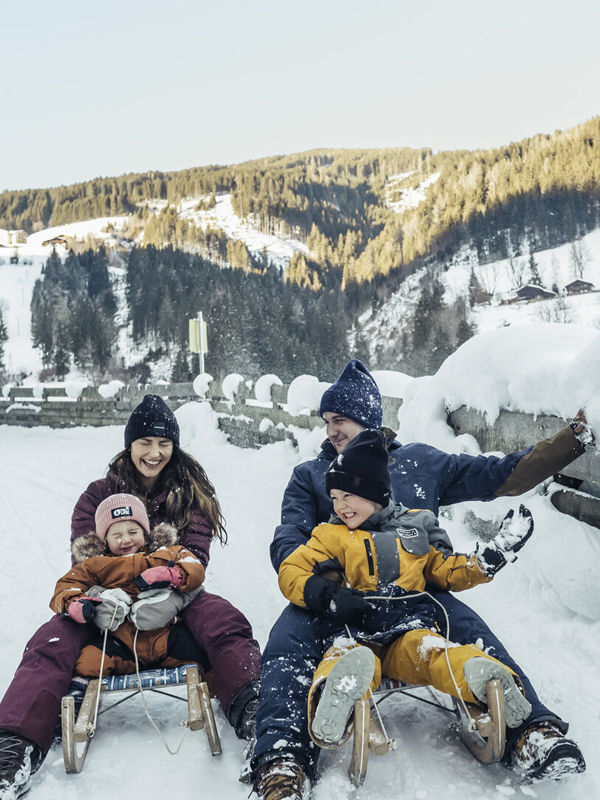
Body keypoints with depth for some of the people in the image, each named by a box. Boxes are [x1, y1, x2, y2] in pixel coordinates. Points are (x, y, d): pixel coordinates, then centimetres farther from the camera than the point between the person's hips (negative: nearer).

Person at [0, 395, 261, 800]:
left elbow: (195, 557, -4)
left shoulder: (192, 492, 7)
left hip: (173, 602, 0)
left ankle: (254, 713, -45)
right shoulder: (99, 494, 8)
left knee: (223, 621, -32)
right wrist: (100, 596, -26)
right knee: (52, 642, -27)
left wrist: (171, 599, -27)